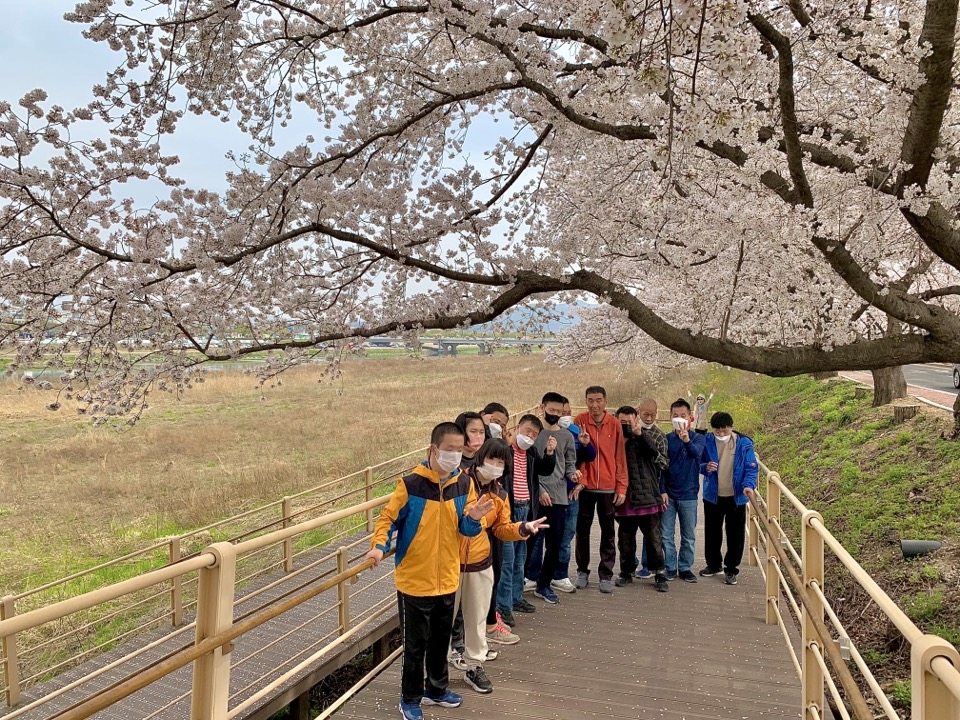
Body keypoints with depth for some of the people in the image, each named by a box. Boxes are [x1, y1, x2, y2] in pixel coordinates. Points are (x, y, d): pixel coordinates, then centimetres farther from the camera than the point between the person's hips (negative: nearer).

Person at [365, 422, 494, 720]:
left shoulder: (464, 483, -4)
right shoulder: (410, 484, -18)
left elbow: (466, 530, 1)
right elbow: (388, 518, -9)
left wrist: (473, 519, -20)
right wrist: (379, 546, -26)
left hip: (447, 579, 4)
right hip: (415, 580, -4)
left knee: (441, 640, 21)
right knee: (416, 645, 10)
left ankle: (437, 689, 42)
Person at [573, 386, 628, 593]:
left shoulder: (614, 423, -2)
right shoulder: (580, 421, -4)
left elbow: (620, 457, 1)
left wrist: (621, 487, -1)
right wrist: (579, 480, -12)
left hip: (608, 487, 0)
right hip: (585, 486, 0)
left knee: (608, 532, 8)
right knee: (583, 530, 10)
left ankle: (606, 574, 19)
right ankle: (582, 571, 25)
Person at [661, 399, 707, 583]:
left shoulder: (698, 438, -4)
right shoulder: (666, 439, -1)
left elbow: (697, 452, -26)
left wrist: (687, 440, -47)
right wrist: (662, 491, -7)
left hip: (688, 495, -1)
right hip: (668, 494, 1)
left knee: (689, 535, 10)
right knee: (666, 535, 6)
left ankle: (685, 568, 23)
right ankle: (670, 568, 18)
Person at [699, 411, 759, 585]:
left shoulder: (744, 444, -12)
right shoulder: (707, 442, -9)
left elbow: (751, 468, -9)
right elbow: (698, 463, 0)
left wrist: (749, 485, -26)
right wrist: (706, 467, -23)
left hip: (736, 497, -1)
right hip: (712, 496, 2)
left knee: (735, 534, 8)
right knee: (712, 532, 15)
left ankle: (731, 569, 23)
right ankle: (713, 564, 34)